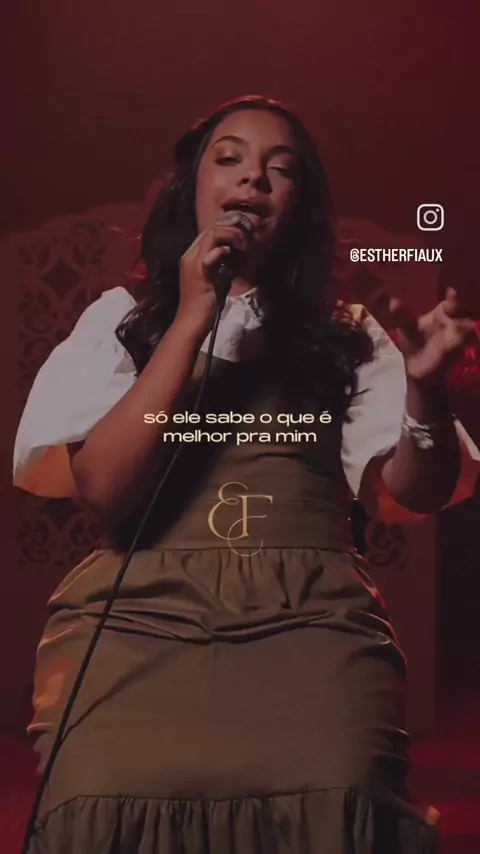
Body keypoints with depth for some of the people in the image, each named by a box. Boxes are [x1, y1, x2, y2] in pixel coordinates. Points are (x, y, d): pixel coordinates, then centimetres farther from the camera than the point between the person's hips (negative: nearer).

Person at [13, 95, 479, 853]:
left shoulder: (345, 334, 18)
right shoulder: (121, 317, 15)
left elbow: (416, 492, 6)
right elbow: (102, 489, -1)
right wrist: (193, 318, -4)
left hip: (313, 625, 1)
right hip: (139, 621, 0)